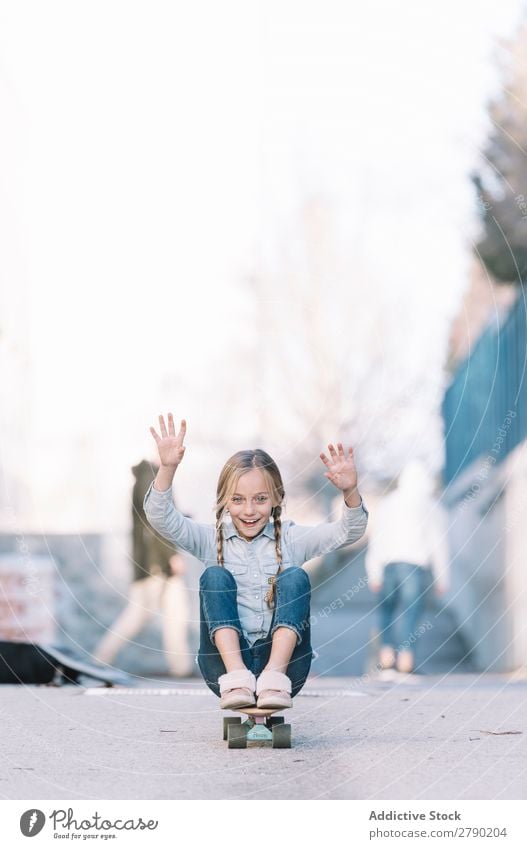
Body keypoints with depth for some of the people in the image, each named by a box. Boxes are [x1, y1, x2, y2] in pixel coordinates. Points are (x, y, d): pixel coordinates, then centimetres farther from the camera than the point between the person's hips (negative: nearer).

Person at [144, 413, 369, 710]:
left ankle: (275, 678, -34)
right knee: (215, 576, -17)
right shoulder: (212, 540, 10)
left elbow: (349, 531, -4)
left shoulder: (291, 539, 9)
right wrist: (167, 468, -24)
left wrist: (350, 491, -25)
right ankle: (236, 677, -34)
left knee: (295, 577, -17)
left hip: (284, 660, 0)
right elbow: (161, 518, -6)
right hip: (226, 661, 0)